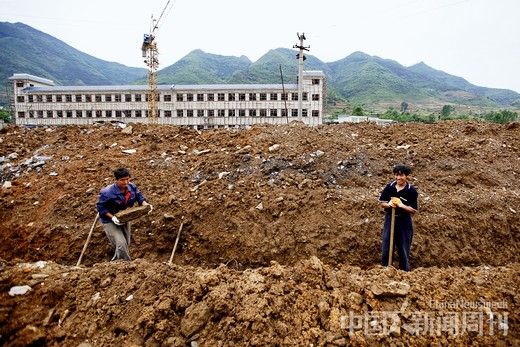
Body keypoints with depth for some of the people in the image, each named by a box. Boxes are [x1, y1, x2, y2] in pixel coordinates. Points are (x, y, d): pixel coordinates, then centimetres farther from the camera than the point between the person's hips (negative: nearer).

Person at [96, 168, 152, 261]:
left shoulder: (132, 187, -12)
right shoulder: (107, 193, -27)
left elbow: (139, 197, -1)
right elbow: (100, 207, -18)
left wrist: (146, 204, -22)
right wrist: (112, 217, -29)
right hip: (110, 221, -6)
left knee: (126, 244, 17)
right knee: (121, 244, -19)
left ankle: (115, 263, 44)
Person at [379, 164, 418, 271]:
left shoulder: (411, 191, -8)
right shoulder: (389, 187, -1)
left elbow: (414, 210, -9)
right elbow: (381, 203, 4)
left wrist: (402, 206, -24)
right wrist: (388, 204, -17)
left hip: (404, 222, -2)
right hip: (390, 220, 2)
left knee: (404, 250, 6)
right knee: (386, 248, 8)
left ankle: (405, 272, 21)